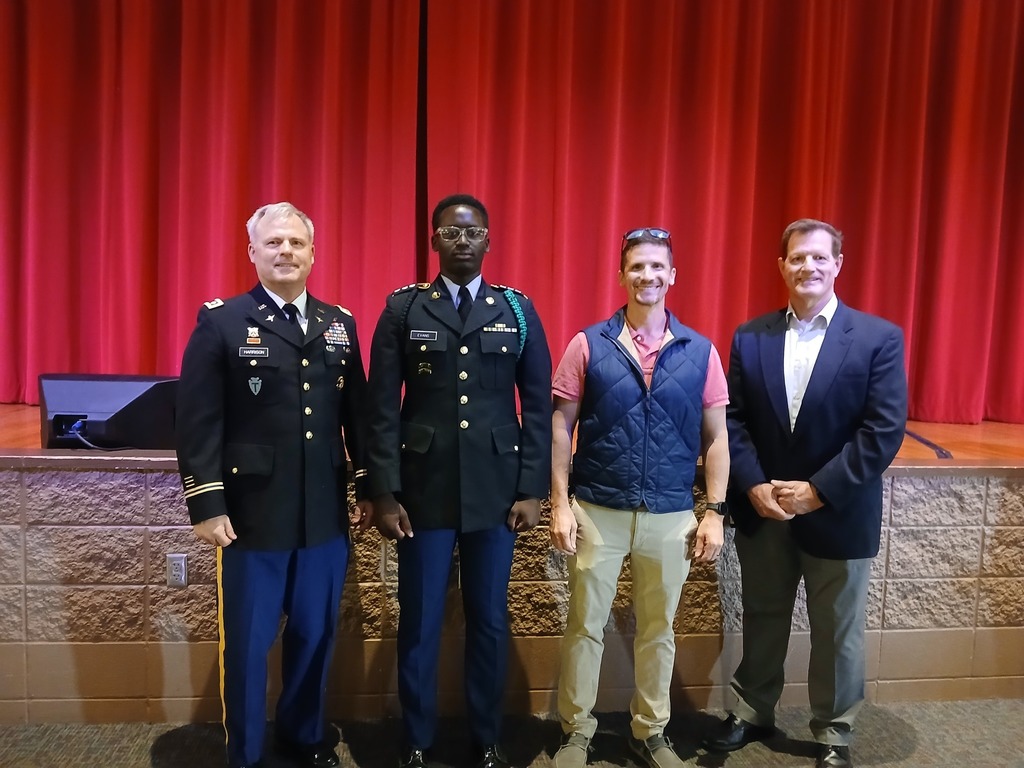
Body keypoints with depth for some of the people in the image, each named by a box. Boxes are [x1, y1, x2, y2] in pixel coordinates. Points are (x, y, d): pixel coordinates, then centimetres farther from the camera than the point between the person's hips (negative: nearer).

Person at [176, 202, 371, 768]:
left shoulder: (339, 324, 8)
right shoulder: (221, 323, -3)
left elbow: (357, 413, 8)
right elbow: (198, 422, -8)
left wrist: (368, 488, 7)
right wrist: (206, 506, -12)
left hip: (326, 514, 4)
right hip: (252, 515, -3)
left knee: (315, 633, 17)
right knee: (247, 642, 12)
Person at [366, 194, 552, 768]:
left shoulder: (518, 310, 4)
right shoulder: (403, 309, 2)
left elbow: (538, 406, 3)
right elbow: (383, 408, -1)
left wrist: (533, 490, -2)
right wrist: (384, 492, -5)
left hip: (496, 492, 1)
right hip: (424, 491, 0)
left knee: (490, 621, 12)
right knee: (419, 623, 10)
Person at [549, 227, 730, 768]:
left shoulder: (700, 352, 1)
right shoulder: (588, 345, -3)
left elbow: (716, 439, 4)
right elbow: (560, 428, -2)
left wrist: (714, 511, -1)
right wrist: (560, 505, -6)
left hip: (671, 516, 2)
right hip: (597, 512, -1)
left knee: (657, 630, 16)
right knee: (584, 627, 10)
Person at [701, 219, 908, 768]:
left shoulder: (879, 338, -6)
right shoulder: (750, 337, 2)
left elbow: (884, 430, -13)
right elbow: (732, 419, 0)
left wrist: (818, 491, -18)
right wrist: (753, 486, -12)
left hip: (838, 513, -2)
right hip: (761, 510, 2)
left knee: (837, 631, 15)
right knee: (762, 619, 18)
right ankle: (752, 713, 38)